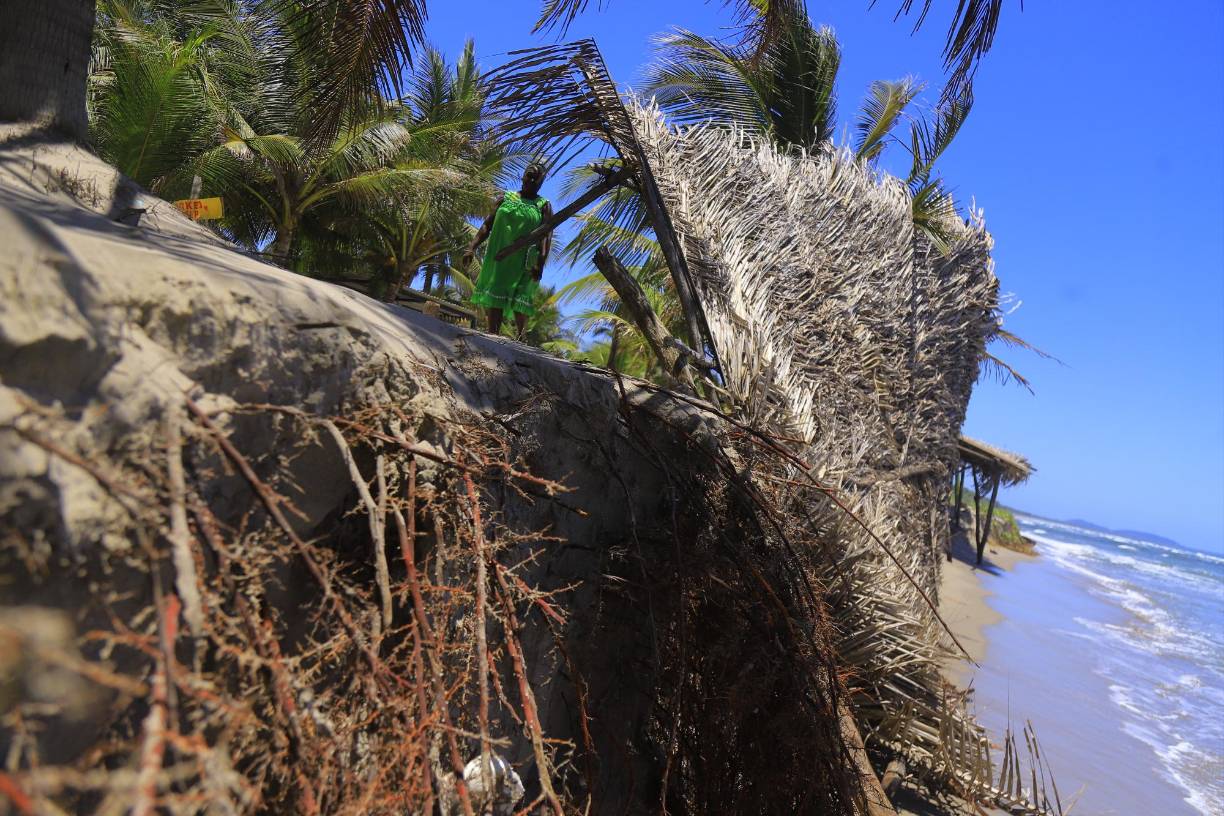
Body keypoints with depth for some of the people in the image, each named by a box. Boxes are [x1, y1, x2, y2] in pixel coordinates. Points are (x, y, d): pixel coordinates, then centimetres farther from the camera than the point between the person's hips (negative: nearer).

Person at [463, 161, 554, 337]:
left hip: (524, 261, -2)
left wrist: (540, 262, -19)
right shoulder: (505, 197, 15)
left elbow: (547, 236, -3)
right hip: (499, 257, 2)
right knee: (495, 297, -4)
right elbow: (488, 224, 11)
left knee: (520, 302, -9)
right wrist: (472, 247, -2)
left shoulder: (544, 206, 9)